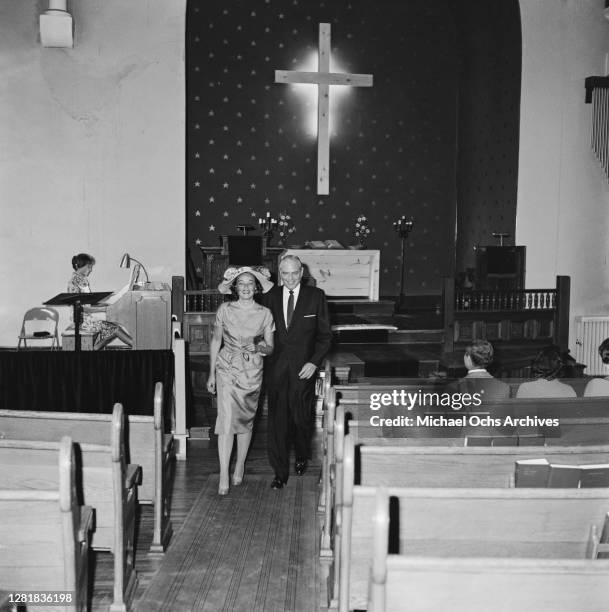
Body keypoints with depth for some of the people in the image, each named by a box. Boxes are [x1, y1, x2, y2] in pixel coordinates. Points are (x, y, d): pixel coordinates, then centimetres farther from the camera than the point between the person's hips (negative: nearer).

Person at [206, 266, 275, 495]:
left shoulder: (265, 314, -3)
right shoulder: (225, 310, -3)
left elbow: (270, 348, 2)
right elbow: (215, 341, 6)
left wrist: (259, 347, -21)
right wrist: (211, 373, 5)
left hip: (252, 372, 1)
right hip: (227, 369, -1)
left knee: (245, 420, 11)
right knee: (226, 421, -10)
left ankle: (240, 466, 31)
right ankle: (223, 477, -6)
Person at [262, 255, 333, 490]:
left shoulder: (316, 296, 0)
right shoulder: (270, 296, 6)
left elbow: (325, 335, 1)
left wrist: (314, 362, -8)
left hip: (303, 368, -1)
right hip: (276, 367, 1)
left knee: (301, 417, 5)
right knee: (277, 419, 1)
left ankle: (302, 456, 34)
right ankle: (280, 472, 11)